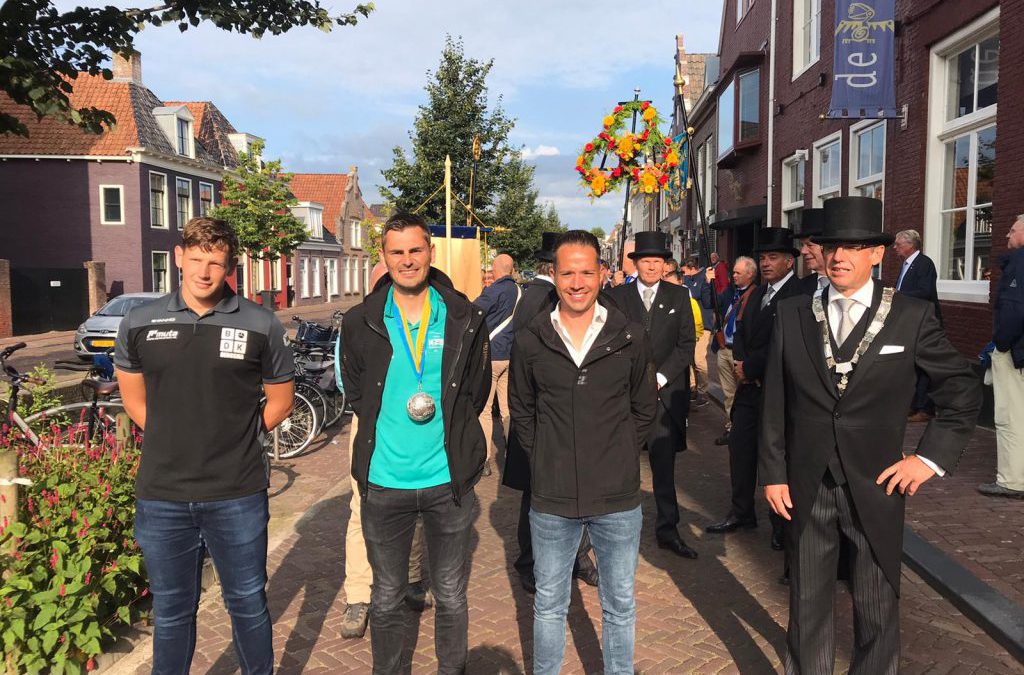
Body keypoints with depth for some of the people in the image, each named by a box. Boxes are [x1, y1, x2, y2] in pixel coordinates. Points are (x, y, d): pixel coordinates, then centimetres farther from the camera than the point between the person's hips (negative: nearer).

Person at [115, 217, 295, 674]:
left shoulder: (260, 324, -4)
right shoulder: (140, 323, 2)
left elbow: (281, 398, 6)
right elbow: (133, 396, 14)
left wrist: (237, 439, 0)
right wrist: (171, 441, 5)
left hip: (238, 495, -1)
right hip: (161, 497, 2)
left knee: (248, 603, 13)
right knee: (171, 612, 17)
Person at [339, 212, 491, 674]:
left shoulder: (465, 319, -2)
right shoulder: (361, 322, -2)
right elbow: (355, 392, 11)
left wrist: (446, 426, 1)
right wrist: (390, 423, 2)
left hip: (448, 479, 0)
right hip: (384, 481, 0)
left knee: (451, 597, 14)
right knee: (387, 598, 15)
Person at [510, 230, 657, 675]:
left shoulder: (631, 338, -4)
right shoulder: (530, 342, -4)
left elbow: (644, 408, 8)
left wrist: (618, 457, 3)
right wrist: (544, 462, 3)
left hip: (618, 498, 0)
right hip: (552, 499, 0)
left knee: (620, 604, 17)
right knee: (549, 605, 16)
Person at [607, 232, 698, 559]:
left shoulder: (679, 297, 9)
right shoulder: (616, 296, 6)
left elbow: (686, 344, 4)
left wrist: (660, 378, -7)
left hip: (666, 393, 1)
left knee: (664, 463, 3)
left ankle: (667, 529, 14)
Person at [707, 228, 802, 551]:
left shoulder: (798, 294, -16)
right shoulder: (759, 292, 13)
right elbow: (741, 330, 16)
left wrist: (749, 367, -14)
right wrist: (740, 362, -2)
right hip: (749, 384, 8)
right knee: (740, 445, 13)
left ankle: (783, 523, 18)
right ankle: (741, 512, 28)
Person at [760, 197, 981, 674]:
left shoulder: (912, 316, -4)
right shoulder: (792, 314, 1)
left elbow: (964, 390, 4)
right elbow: (775, 402, 3)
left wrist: (932, 456, -3)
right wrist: (773, 473, 1)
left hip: (875, 486, -1)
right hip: (807, 487, 2)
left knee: (877, 609, 12)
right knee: (807, 603, 14)